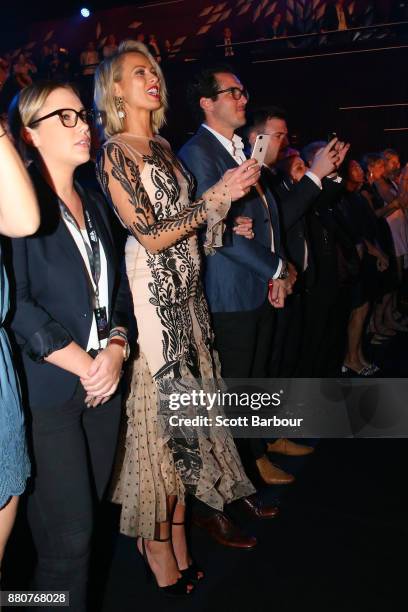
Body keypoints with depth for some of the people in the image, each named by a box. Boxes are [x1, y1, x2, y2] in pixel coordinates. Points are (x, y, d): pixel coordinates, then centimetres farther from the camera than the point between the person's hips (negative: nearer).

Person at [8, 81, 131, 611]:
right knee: (68, 538, 2)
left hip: (103, 385, 6)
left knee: (83, 524, 14)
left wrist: (116, 349, -4)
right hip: (46, 392, -6)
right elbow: (16, 302, -16)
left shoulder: (94, 203, 15)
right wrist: (83, 365, -13)